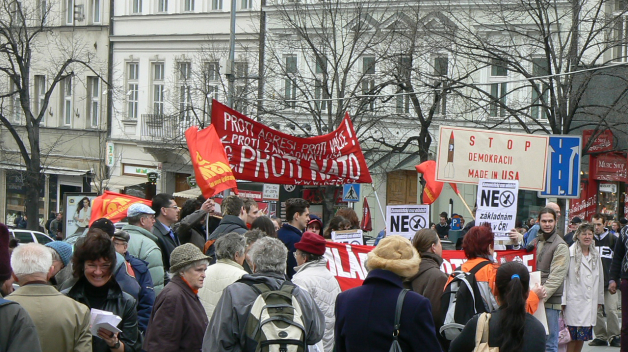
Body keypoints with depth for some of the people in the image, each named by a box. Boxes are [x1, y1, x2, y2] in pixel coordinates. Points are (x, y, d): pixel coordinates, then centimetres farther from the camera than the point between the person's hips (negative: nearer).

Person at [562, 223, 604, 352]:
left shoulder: (596, 255, 12)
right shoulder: (570, 253, -6)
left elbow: (600, 278, 19)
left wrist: (599, 299, 19)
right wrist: (563, 301, -11)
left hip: (590, 301, 5)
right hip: (574, 301, -5)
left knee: (582, 336, 7)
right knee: (572, 336, -6)